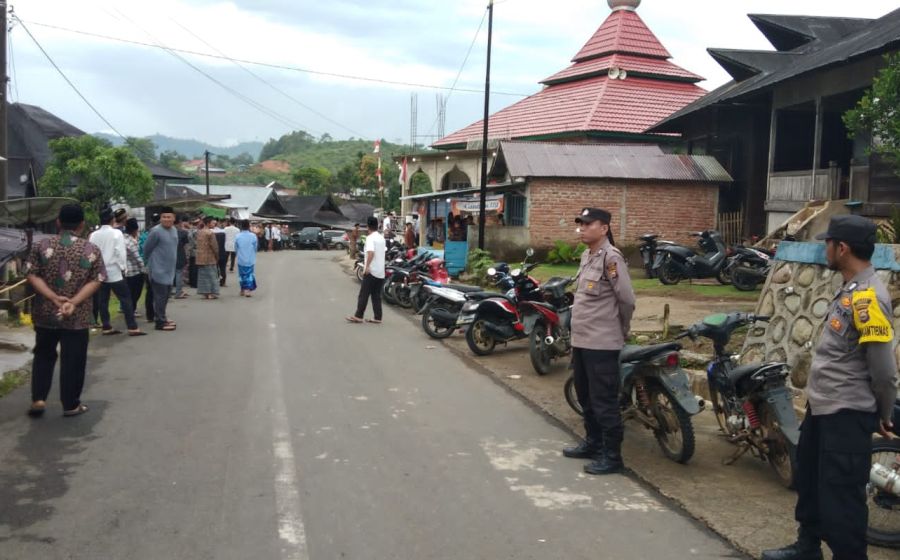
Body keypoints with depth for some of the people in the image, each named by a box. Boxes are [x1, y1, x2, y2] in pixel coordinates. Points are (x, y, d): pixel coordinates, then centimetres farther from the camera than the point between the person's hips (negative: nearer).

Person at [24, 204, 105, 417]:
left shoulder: (41, 245, -1)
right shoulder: (92, 250, -3)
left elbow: (32, 275, -7)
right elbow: (96, 281, -9)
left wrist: (53, 298, -14)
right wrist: (74, 301, -15)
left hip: (45, 313, 2)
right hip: (77, 317, -1)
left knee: (43, 356, 18)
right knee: (73, 360, 7)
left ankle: (38, 399, 12)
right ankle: (71, 405, 13)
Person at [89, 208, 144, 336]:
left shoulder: (93, 235, 3)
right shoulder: (116, 233, -9)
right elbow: (121, 253, -14)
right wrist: (123, 268, -3)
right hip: (114, 272, -5)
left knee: (103, 301, 9)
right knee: (126, 299, -1)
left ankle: (106, 327, 12)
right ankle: (132, 328, -4)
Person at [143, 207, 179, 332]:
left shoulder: (174, 230, 8)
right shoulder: (156, 231, -17)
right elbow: (146, 249, -9)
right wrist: (149, 263, 3)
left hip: (169, 269, 8)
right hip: (159, 269, -8)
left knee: (165, 296, 16)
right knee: (160, 296, -5)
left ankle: (161, 318, 28)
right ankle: (160, 322, 0)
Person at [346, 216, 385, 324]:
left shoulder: (370, 238, -11)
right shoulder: (381, 238, 12)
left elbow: (371, 252, -27)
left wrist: (367, 266, -28)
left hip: (371, 271, -7)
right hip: (381, 272, 7)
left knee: (364, 295, -2)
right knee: (376, 295, 9)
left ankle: (358, 316, 0)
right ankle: (378, 317, 7)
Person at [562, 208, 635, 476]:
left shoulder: (611, 257, -16)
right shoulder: (586, 256, 13)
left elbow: (627, 299, -15)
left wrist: (621, 331, -1)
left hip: (602, 343, -10)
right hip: (581, 340, 10)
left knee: (604, 401, -4)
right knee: (586, 397, 20)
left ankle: (612, 456, 5)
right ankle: (593, 443, 35)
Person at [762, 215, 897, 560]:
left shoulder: (868, 297, -22)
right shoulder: (849, 290, 9)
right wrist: (816, 395, 19)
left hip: (847, 415, -11)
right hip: (822, 408, 11)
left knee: (840, 497, -2)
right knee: (809, 482, 24)